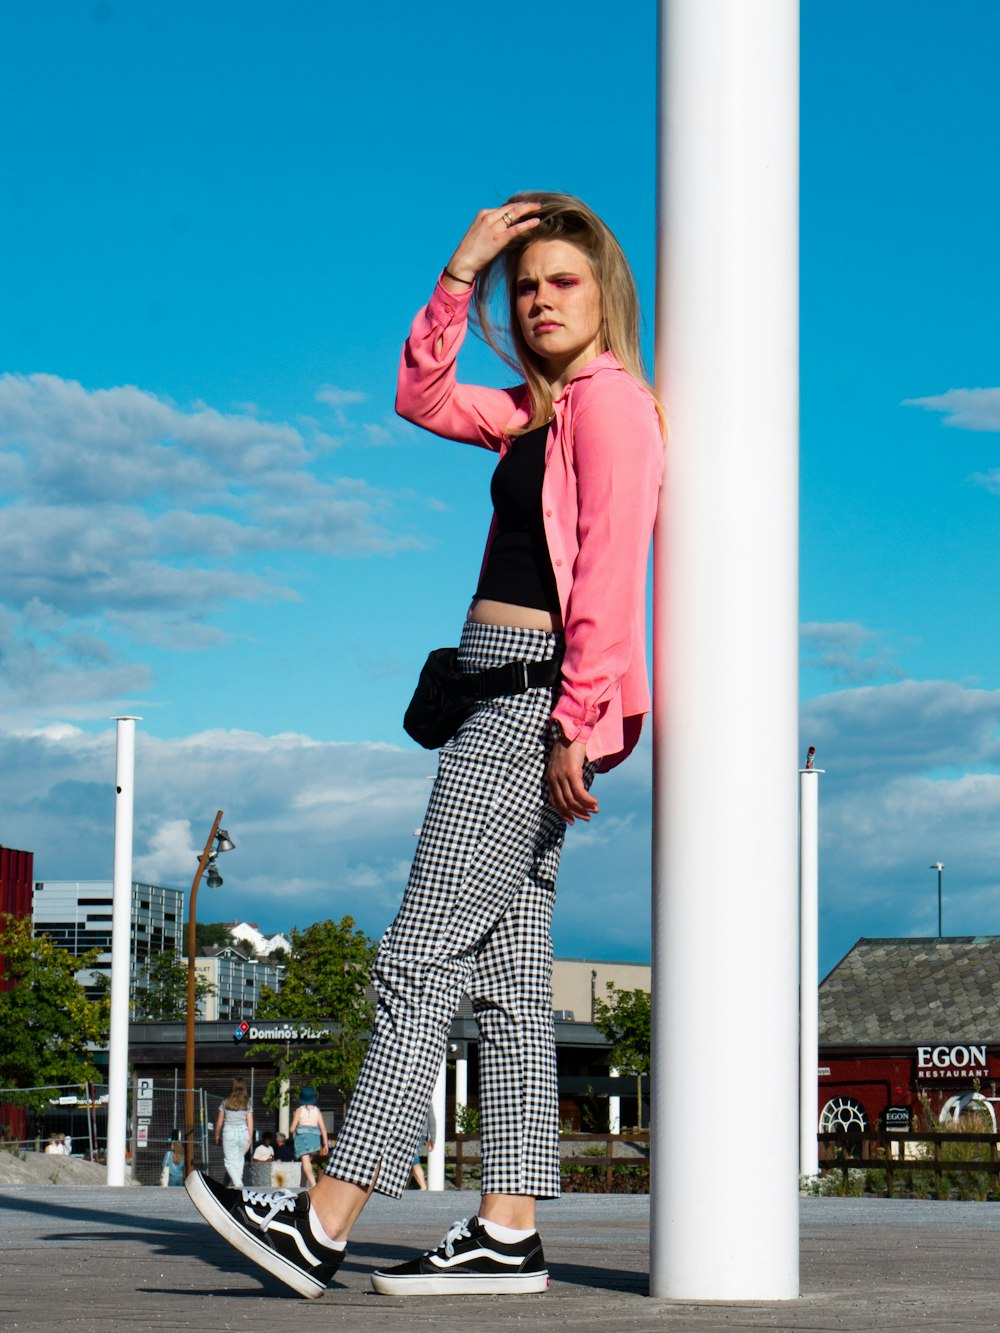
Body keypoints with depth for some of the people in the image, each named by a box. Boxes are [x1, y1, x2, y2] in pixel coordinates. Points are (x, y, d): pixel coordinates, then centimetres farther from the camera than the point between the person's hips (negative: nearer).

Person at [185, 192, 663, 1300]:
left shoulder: (612, 399, -8)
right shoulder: (542, 411, 20)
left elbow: (609, 574, -16)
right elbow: (422, 398, 24)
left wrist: (576, 724, -22)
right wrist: (460, 275, 12)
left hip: (535, 697, -10)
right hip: (509, 705, 10)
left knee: (421, 958, -12)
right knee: (507, 967, 5)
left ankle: (324, 1228, -13)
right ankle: (507, 1234, 5)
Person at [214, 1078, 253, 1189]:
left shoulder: (226, 1103, -1)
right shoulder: (247, 1104, 1)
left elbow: (219, 1122, 5)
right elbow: (250, 1123, 0)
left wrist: (217, 1135, 19)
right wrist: (250, 1139, 7)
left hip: (229, 1132, -2)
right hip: (243, 1133, 2)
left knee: (230, 1160, 1)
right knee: (240, 1159, 20)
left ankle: (238, 1183, -14)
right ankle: (237, 1181, 23)